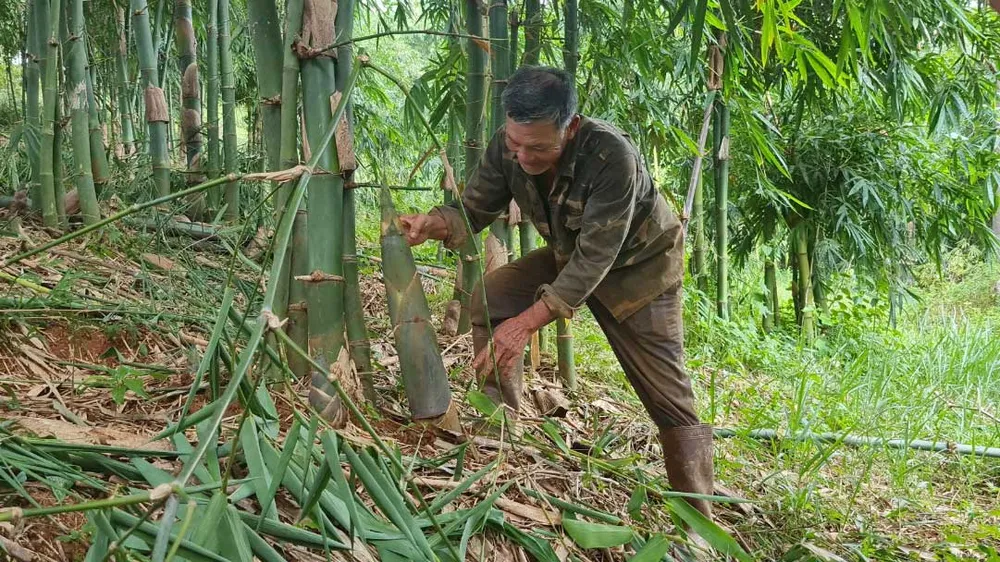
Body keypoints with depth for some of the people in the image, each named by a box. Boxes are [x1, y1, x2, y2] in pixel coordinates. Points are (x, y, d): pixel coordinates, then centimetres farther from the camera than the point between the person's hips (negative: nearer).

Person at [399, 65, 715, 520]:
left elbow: (596, 256, -39)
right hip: (568, 255, 5)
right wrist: (433, 224, -36)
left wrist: (529, 321, -46)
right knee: (489, 299, -17)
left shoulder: (611, 155, -39)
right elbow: (474, 209, -12)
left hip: (636, 265, -5)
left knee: (669, 400, -7)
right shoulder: (507, 147, -22)